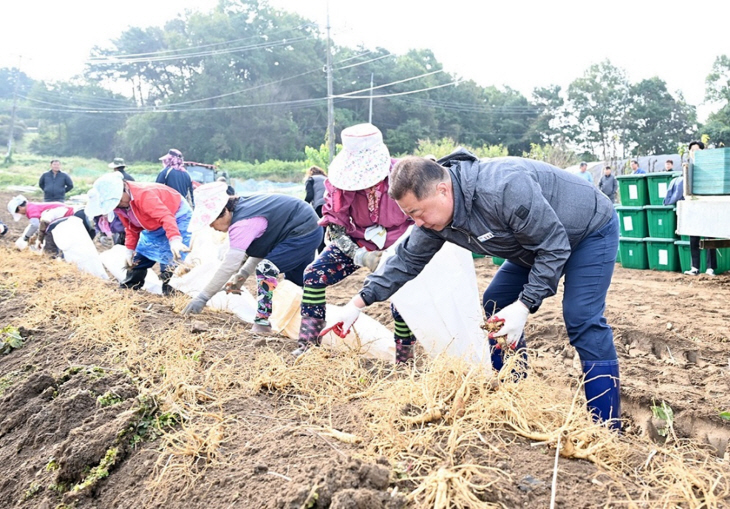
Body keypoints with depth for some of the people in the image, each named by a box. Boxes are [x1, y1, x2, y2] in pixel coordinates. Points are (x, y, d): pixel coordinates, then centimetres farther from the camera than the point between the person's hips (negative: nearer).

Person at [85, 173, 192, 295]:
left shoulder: (143, 195, -35)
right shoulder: (119, 206, -7)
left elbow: (165, 217, -46)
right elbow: (131, 228, 8)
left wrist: (174, 239, -58)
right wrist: (130, 249, 0)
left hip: (176, 216, -9)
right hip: (153, 227, 9)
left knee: (173, 260, -21)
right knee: (139, 258, 11)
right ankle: (126, 289, 25)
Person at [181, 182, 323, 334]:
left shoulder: (242, 223, -27)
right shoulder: (243, 206, 1)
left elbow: (229, 265, -29)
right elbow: (263, 245, 9)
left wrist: (202, 298, -25)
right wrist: (243, 273, 1)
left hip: (303, 234, -10)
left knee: (266, 269, -17)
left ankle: (262, 322, -9)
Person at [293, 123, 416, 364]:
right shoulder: (341, 182, -18)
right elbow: (334, 226, -12)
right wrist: (361, 256, -25)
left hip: (396, 247, -2)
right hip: (356, 243, 3)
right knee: (313, 275, -12)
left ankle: (404, 359, 2)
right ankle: (308, 344, 0)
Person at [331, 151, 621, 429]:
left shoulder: (505, 190, -39)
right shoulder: (435, 215, -14)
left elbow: (553, 247, -31)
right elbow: (408, 260, -4)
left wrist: (524, 305, -33)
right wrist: (359, 302, -6)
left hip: (591, 230, -8)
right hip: (536, 244, 8)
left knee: (582, 321, -19)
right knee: (495, 305, 5)